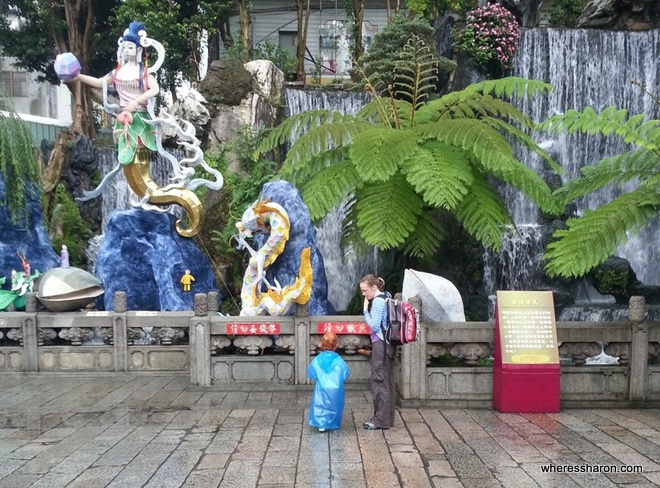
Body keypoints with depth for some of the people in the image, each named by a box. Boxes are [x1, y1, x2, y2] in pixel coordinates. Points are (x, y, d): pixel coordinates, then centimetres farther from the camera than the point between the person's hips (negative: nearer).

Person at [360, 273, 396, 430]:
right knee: (388, 382, 13)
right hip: (388, 344, 10)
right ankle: (388, 418, 20)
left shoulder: (378, 301, -14)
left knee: (379, 382, -4)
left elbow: (374, 326, -17)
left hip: (381, 344, -10)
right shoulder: (386, 297, 15)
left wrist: (365, 310, -10)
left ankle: (381, 420, 2)